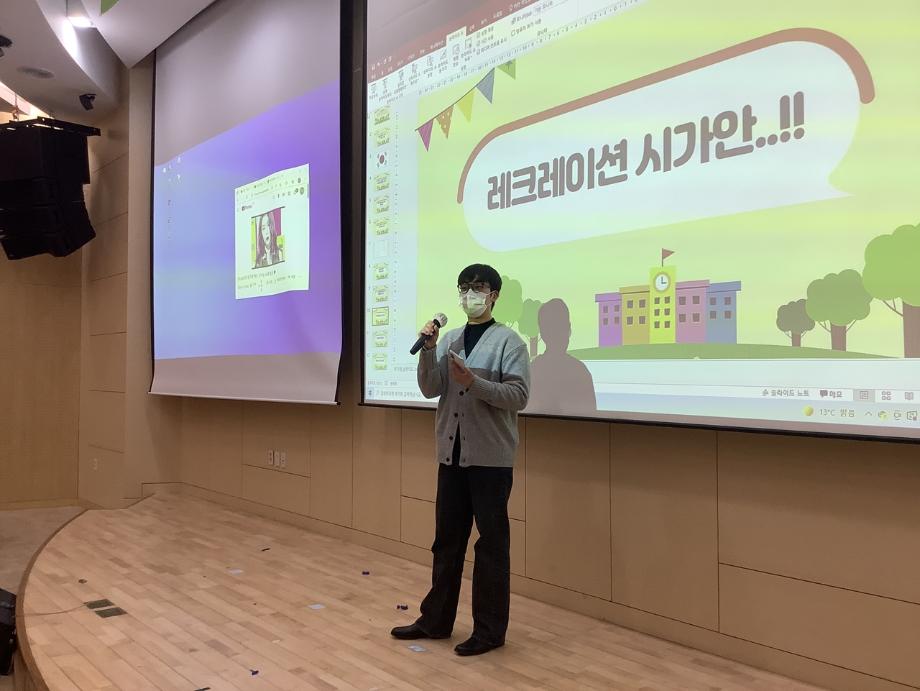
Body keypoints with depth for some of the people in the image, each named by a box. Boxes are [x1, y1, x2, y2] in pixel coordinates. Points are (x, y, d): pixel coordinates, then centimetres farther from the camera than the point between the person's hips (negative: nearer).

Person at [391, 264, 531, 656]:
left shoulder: (508, 341, -5)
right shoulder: (448, 340, 9)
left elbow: (519, 396, -13)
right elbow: (430, 390, 2)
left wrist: (474, 382, -23)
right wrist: (429, 349, -11)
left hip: (490, 457, -5)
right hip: (452, 454, 5)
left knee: (491, 544, 5)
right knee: (446, 539, 14)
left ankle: (490, 629, 16)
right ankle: (435, 619, 27)